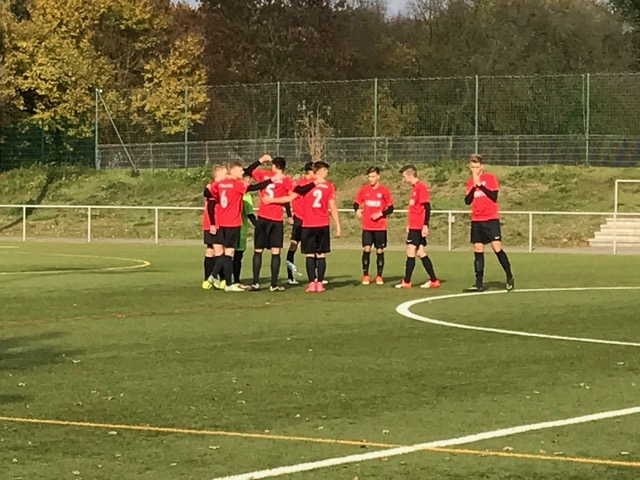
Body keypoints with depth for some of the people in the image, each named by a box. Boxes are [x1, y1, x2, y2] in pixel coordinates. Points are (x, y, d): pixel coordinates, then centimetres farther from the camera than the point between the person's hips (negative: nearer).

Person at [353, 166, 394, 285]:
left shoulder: (384, 190, -2)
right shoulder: (363, 189, 3)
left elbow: (390, 208, 2)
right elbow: (356, 203, 8)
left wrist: (381, 213, -15)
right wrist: (357, 210, -14)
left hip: (380, 227, -1)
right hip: (367, 227, 1)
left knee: (380, 251, 3)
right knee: (366, 250, -6)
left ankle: (379, 276, 14)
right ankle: (365, 276, 4)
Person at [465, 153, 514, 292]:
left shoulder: (490, 177, -2)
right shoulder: (470, 182, 11)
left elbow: (494, 196, -13)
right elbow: (467, 201, 3)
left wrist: (480, 184, -15)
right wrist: (473, 186, -9)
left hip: (491, 219, -5)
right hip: (476, 221, 5)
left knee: (497, 248, -11)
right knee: (478, 250, 3)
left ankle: (509, 277, 2)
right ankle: (479, 283, 6)